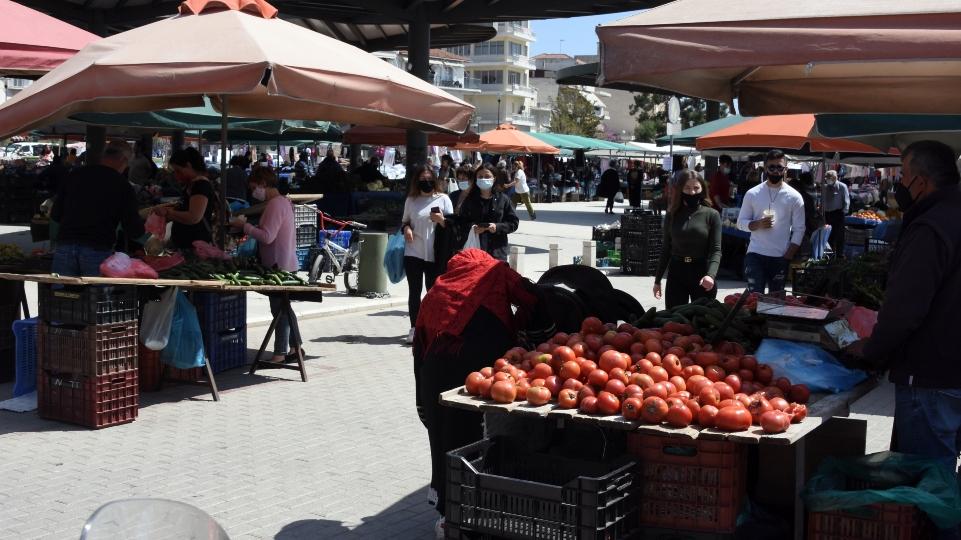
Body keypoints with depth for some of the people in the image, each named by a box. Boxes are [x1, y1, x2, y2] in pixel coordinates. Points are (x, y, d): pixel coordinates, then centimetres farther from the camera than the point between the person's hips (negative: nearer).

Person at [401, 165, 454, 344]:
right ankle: (414, 328, 8)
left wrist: (442, 220, -17)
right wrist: (406, 228, -4)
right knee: (414, 291, 3)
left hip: (435, 254, -2)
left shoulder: (443, 199, 3)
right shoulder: (411, 200, 9)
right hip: (413, 253, 2)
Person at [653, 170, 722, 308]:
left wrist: (711, 275, -24)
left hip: (702, 273, -2)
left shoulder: (711, 215, -2)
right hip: (676, 273, 2)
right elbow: (666, 249, 11)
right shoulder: (672, 215, 5)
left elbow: (716, 249, -8)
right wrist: (657, 280, 10)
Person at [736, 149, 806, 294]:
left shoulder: (794, 197, 1)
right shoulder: (752, 194, 3)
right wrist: (757, 224, -15)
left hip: (780, 257, 0)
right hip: (755, 255, 0)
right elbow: (741, 222, 5)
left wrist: (788, 257, -7)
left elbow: (799, 230, 1)